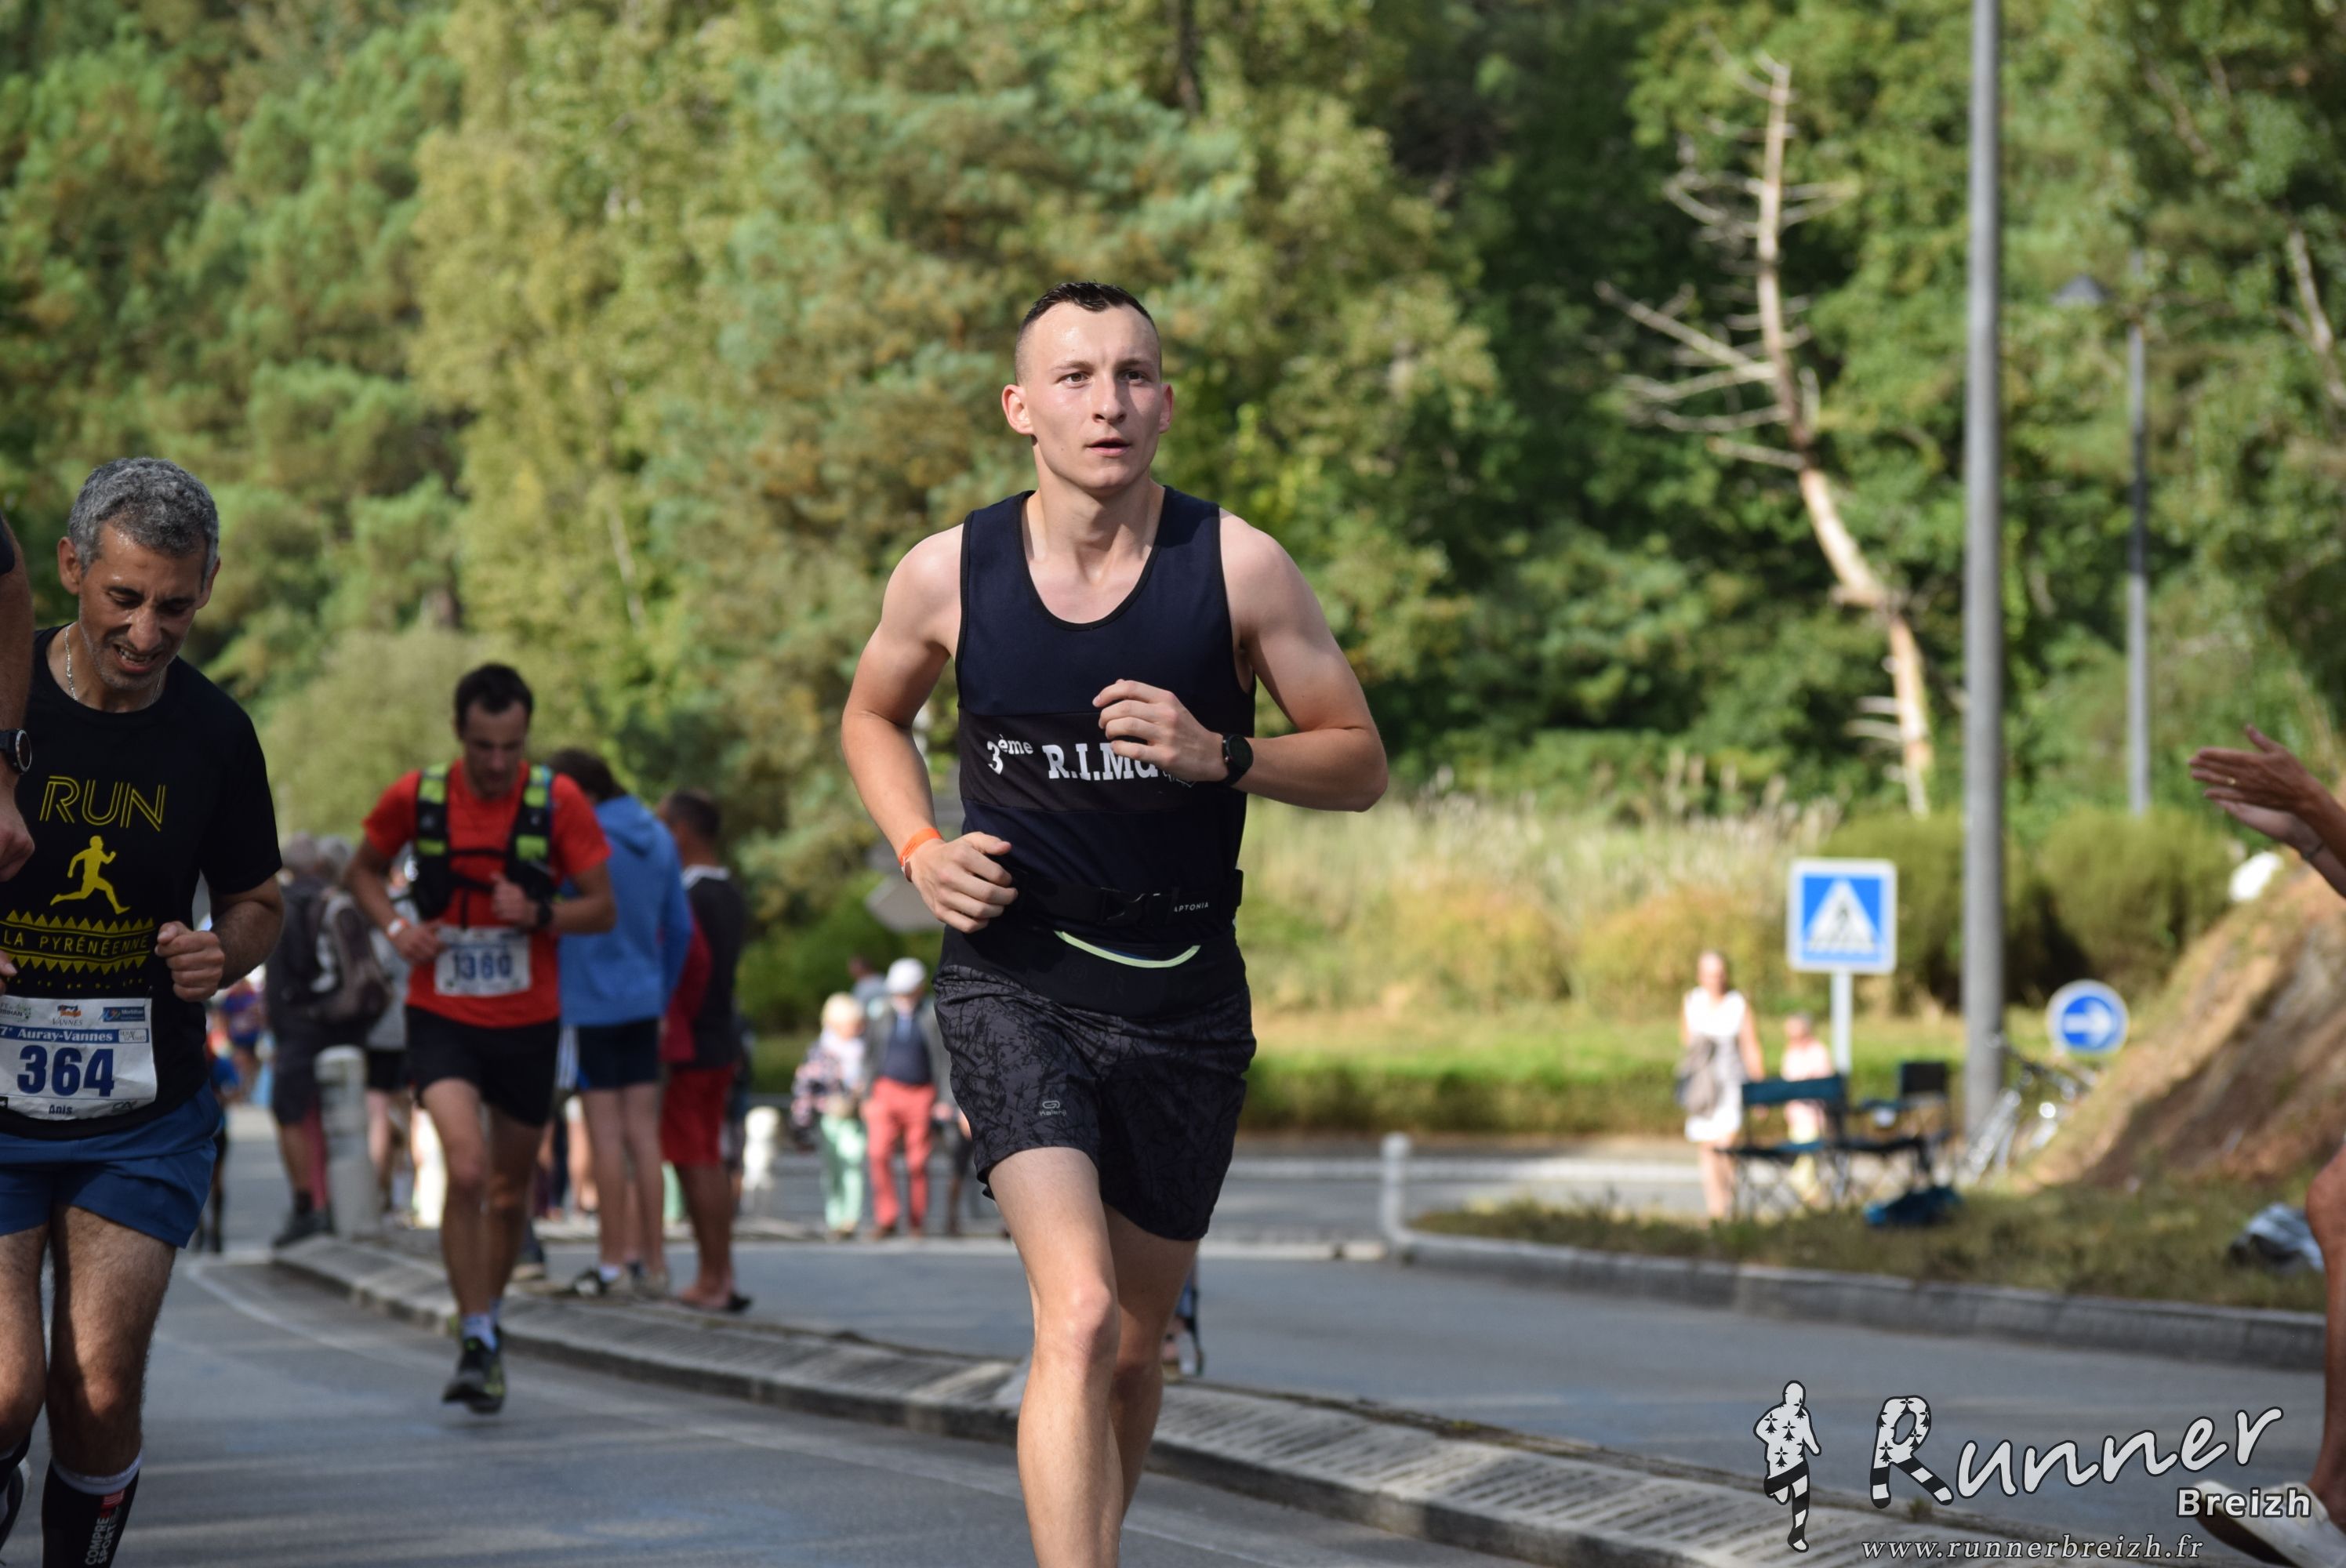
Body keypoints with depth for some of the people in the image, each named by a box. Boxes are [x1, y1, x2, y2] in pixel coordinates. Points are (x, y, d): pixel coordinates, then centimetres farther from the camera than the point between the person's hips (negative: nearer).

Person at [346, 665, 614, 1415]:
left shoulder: (559, 802, -7)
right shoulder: (416, 798, -5)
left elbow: (603, 909, -2)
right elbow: (365, 869, 13)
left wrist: (538, 914, -21)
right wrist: (394, 925, -6)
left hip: (527, 1022, 1)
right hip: (442, 1017, -1)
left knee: (509, 1191, 12)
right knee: (465, 1171, -20)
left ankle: (489, 1319, 35)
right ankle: (476, 1343, -14)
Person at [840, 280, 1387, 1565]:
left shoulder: (1237, 567, -6)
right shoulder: (949, 575, -3)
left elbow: (1359, 763, 0)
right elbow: (872, 715, 17)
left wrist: (1221, 758, -19)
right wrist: (920, 850, -1)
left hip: (1183, 993, 2)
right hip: (1012, 981, -2)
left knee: (1133, 1345, 14)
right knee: (1077, 1316, -22)